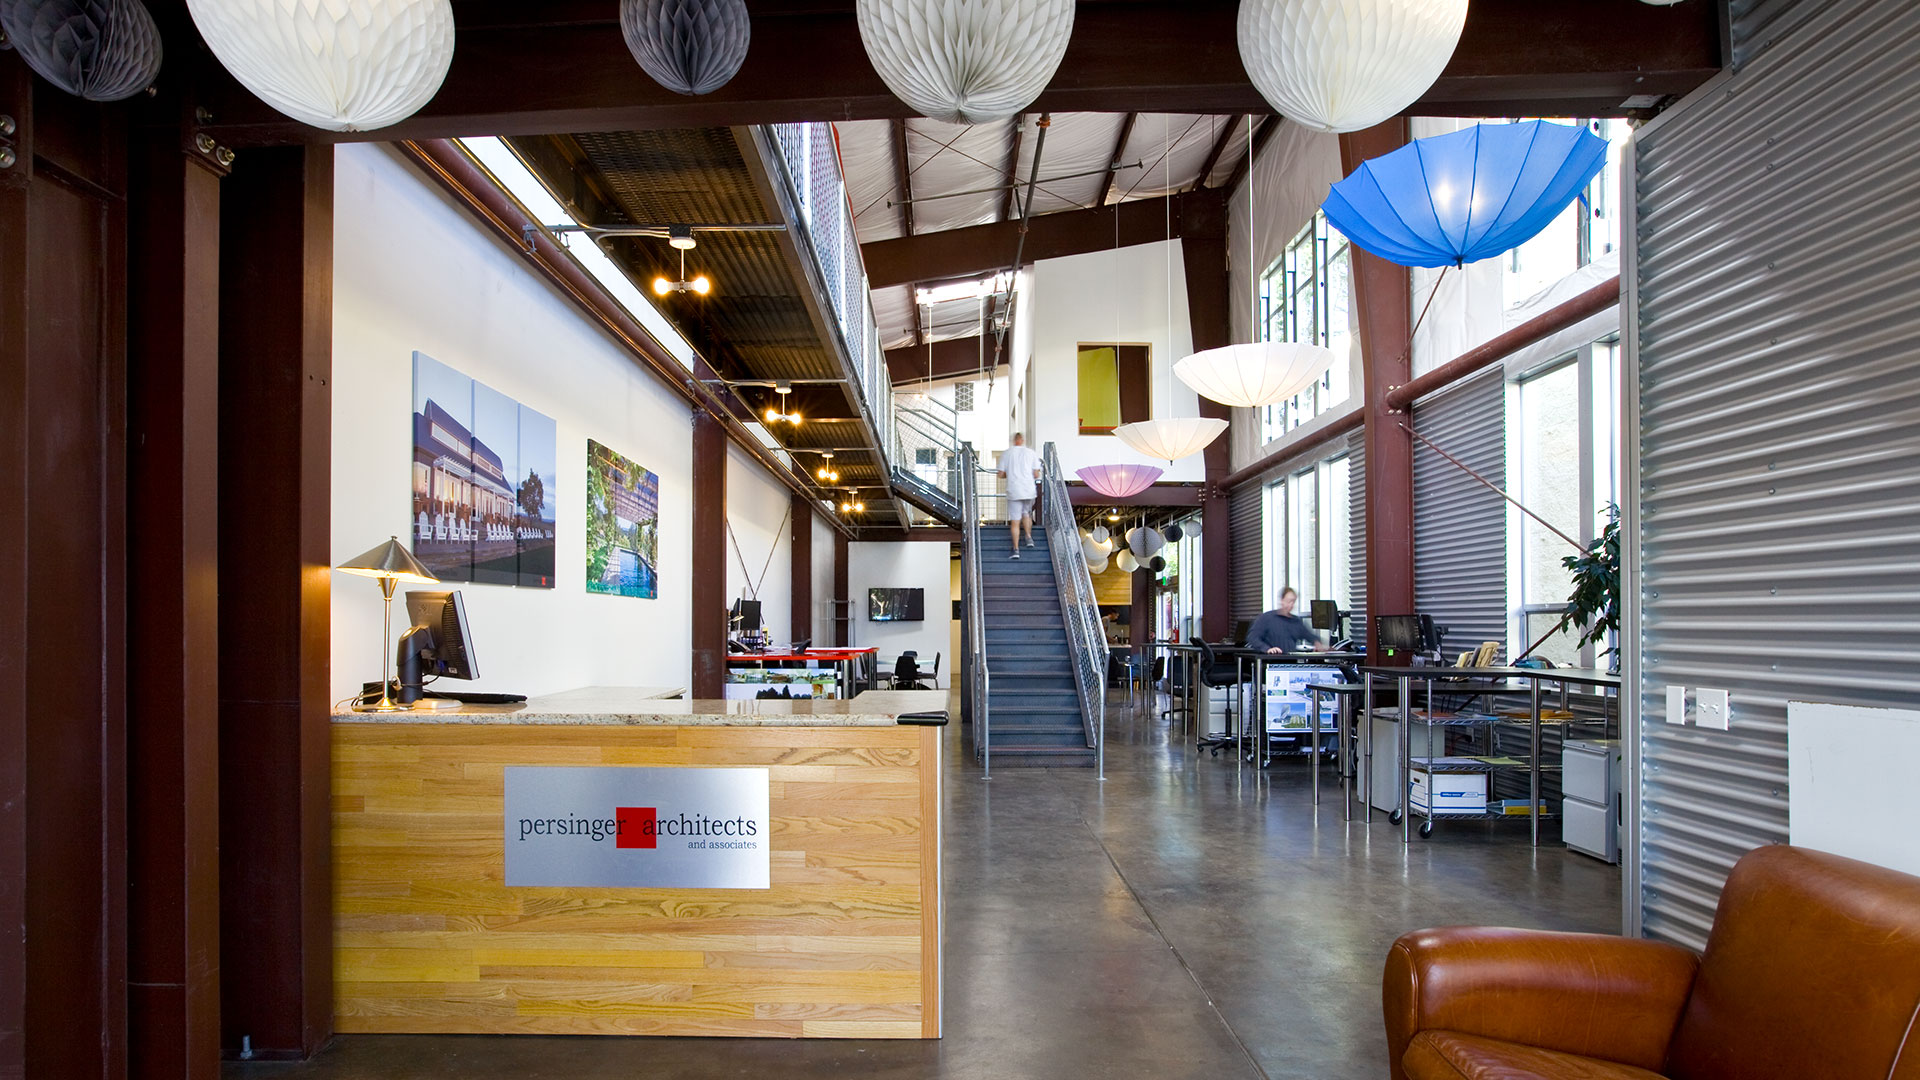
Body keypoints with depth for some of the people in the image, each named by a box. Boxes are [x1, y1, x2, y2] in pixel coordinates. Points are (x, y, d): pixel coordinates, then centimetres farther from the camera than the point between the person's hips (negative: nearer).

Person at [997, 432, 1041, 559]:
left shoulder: (1005, 453, 3)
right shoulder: (1031, 453, 3)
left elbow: (1001, 475, 3)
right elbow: (1036, 474, 0)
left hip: (1013, 491, -1)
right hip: (1029, 490, 1)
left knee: (1015, 521, -1)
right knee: (1026, 513, 26)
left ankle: (1016, 549, -5)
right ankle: (1029, 537, 15)